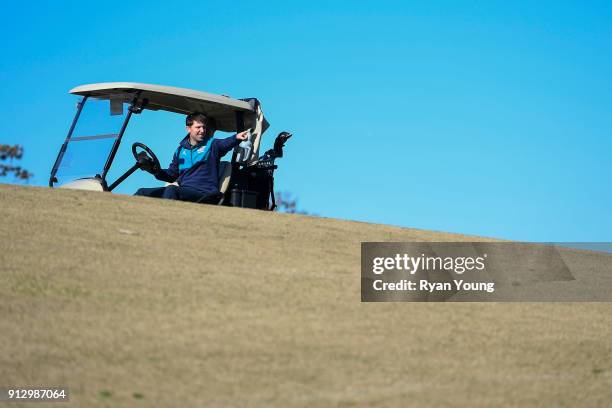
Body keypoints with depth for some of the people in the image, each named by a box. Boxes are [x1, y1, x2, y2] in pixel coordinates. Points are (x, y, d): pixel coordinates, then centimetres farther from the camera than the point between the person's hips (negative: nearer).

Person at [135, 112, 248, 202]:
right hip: (184, 191, 6)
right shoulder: (181, 150, 21)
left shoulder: (211, 145, 6)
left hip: (205, 194, -6)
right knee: (143, 193, -7)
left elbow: (227, 143, -15)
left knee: (171, 190, -35)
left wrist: (237, 137, -37)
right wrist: (155, 171, 8)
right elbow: (172, 174, 26)